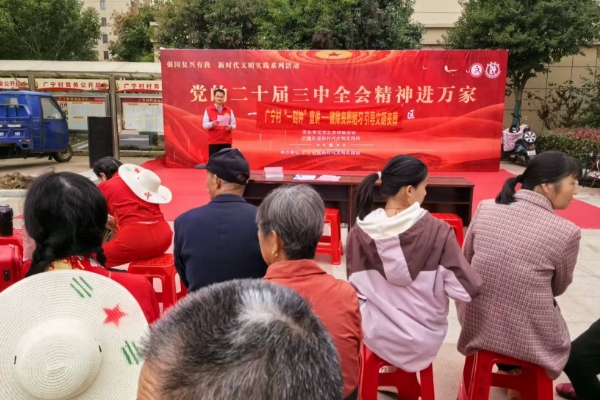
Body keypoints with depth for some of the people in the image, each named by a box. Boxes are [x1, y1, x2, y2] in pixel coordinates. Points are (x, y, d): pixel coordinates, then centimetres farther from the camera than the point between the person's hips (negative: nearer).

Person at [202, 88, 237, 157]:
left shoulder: (229, 110, 11)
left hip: (227, 141, 2)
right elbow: (204, 124, -3)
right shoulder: (208, 110, 4)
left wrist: (230, 127, -16)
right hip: (214, 141, -2)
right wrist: (212, 124, -23)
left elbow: (234, 125, 7)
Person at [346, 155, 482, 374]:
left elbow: (357, 287, -6)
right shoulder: (438, 231, -20)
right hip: (424, 340, 0)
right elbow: (466, 290, -17)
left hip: (378, 337, 1)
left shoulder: (360, 232, -15)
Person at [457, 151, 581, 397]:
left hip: (476, 322, 3)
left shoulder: (485, 208, -8)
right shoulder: (566, 231, -17)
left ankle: (507, 369, 54)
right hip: (527, 338, -3)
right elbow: (559, 288, 1)